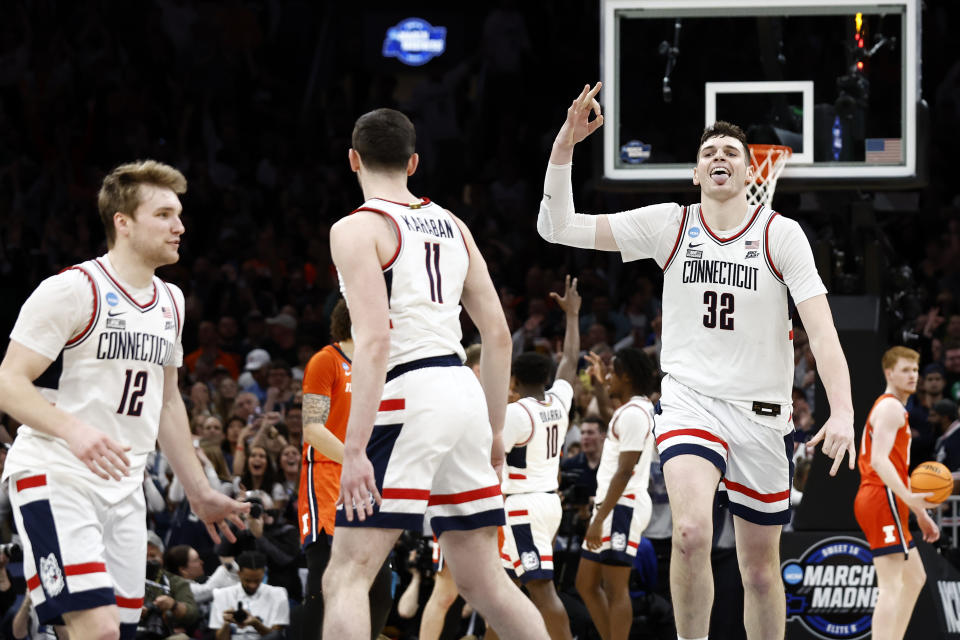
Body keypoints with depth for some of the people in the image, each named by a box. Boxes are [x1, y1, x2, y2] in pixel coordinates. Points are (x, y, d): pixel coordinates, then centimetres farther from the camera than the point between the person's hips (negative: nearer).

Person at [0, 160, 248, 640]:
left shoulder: (170, 302, 15)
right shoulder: (73, 290, -11)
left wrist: (199, 492, 26)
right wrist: (72, 429, -31)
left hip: (123, 488, 8)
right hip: (56, 479, -8)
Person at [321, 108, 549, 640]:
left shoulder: (358, 229, -5)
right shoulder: (451, 226, 16)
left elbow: (374, 341, -16)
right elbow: (498, 333, 16)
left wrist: (355, 448, -19)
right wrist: (494, 429, 23)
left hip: (408, 397, -7)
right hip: (463, 391, 7)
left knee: (347, 576, -7)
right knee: (482, 580, 15)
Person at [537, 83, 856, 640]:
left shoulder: (782, 235, -2)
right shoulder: (670, 225, 1)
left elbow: (821, 327, -10)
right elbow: (558, 227, -1)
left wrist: (843, 411, -25)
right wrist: (565, 145, -15)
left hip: (762, 412, 1)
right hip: (691, 400, -1)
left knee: (761, 567, 9)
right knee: (692, 532, -28)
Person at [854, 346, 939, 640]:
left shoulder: (893, 408, 25)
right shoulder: (891, 407, -9)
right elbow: (879, 461, -22)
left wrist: (920, 513, 26)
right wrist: (909, 498, -33)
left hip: (876, 500, 11)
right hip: (882, 499, -11)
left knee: (914, 579, 18)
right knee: (891, 587, -17)